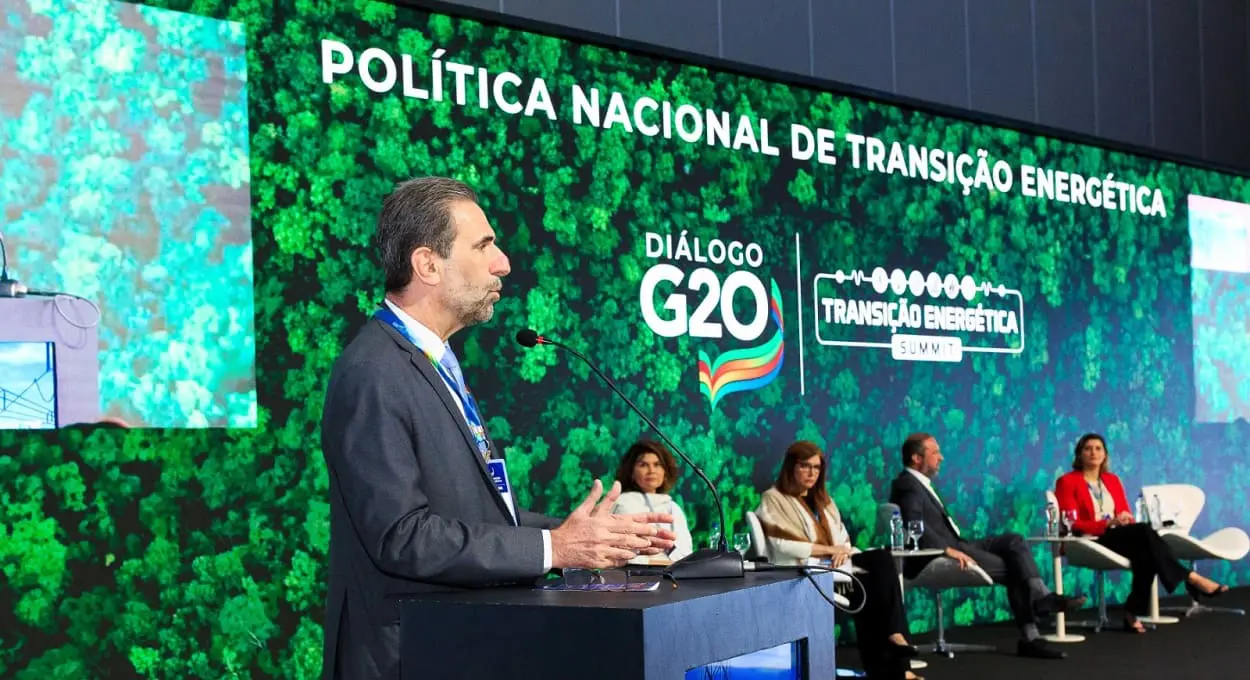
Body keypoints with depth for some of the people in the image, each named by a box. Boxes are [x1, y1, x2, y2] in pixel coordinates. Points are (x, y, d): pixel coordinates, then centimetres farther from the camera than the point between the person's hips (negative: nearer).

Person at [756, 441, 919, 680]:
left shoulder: (823, 500, 27)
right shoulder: (774, 499, 3)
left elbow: (843, 540, 19)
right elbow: (782, 545, -11)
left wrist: (844, 551, -7)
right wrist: (828, 549, -12)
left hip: (837, 564, 7)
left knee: (882, 559, -25)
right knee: (873, 583, -29)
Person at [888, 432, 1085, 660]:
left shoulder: (920, 484, 21)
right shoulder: (907, 486, -11)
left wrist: (957, 547, 5)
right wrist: (949, 550, -30)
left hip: (952, 546, 10)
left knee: (1014, 541, -6)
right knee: (1013, 569, -12)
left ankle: (1040, 596, -19)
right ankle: (1030, 637, -5)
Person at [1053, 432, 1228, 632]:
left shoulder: (1112, 480, 20)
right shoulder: (1067, 482, 1)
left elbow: (1126, 516, 16)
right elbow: (1072, 524, -9)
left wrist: (1125, 522, -10)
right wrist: (1108, 523, -21)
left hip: (1122, 538, 6)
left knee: (1146, 552, -32)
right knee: (1144, 531, -31)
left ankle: (1133, 613, -32)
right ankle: (1191, 578, -28)